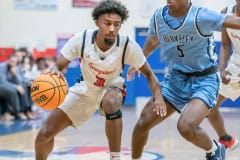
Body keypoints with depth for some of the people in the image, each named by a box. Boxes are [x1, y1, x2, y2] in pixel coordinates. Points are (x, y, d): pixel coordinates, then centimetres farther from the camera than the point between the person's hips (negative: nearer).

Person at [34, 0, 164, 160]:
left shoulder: (128, 45, -26)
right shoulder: (81, 39, -25)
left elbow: (149, 74, -15)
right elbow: (59, 66, -19)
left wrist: (158, 97, -32)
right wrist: (54, 72, -44)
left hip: (111, 89, -2)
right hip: (85, 89, 2)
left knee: (111, 102, -40)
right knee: (45, 133, -4)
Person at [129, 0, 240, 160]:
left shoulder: (201, 17, -22)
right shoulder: (158, 17, -4)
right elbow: (153, 40, 17)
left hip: (204, 80, -5)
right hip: (175, 79, 6)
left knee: (186, 127, -26)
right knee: (143, 123, -1)